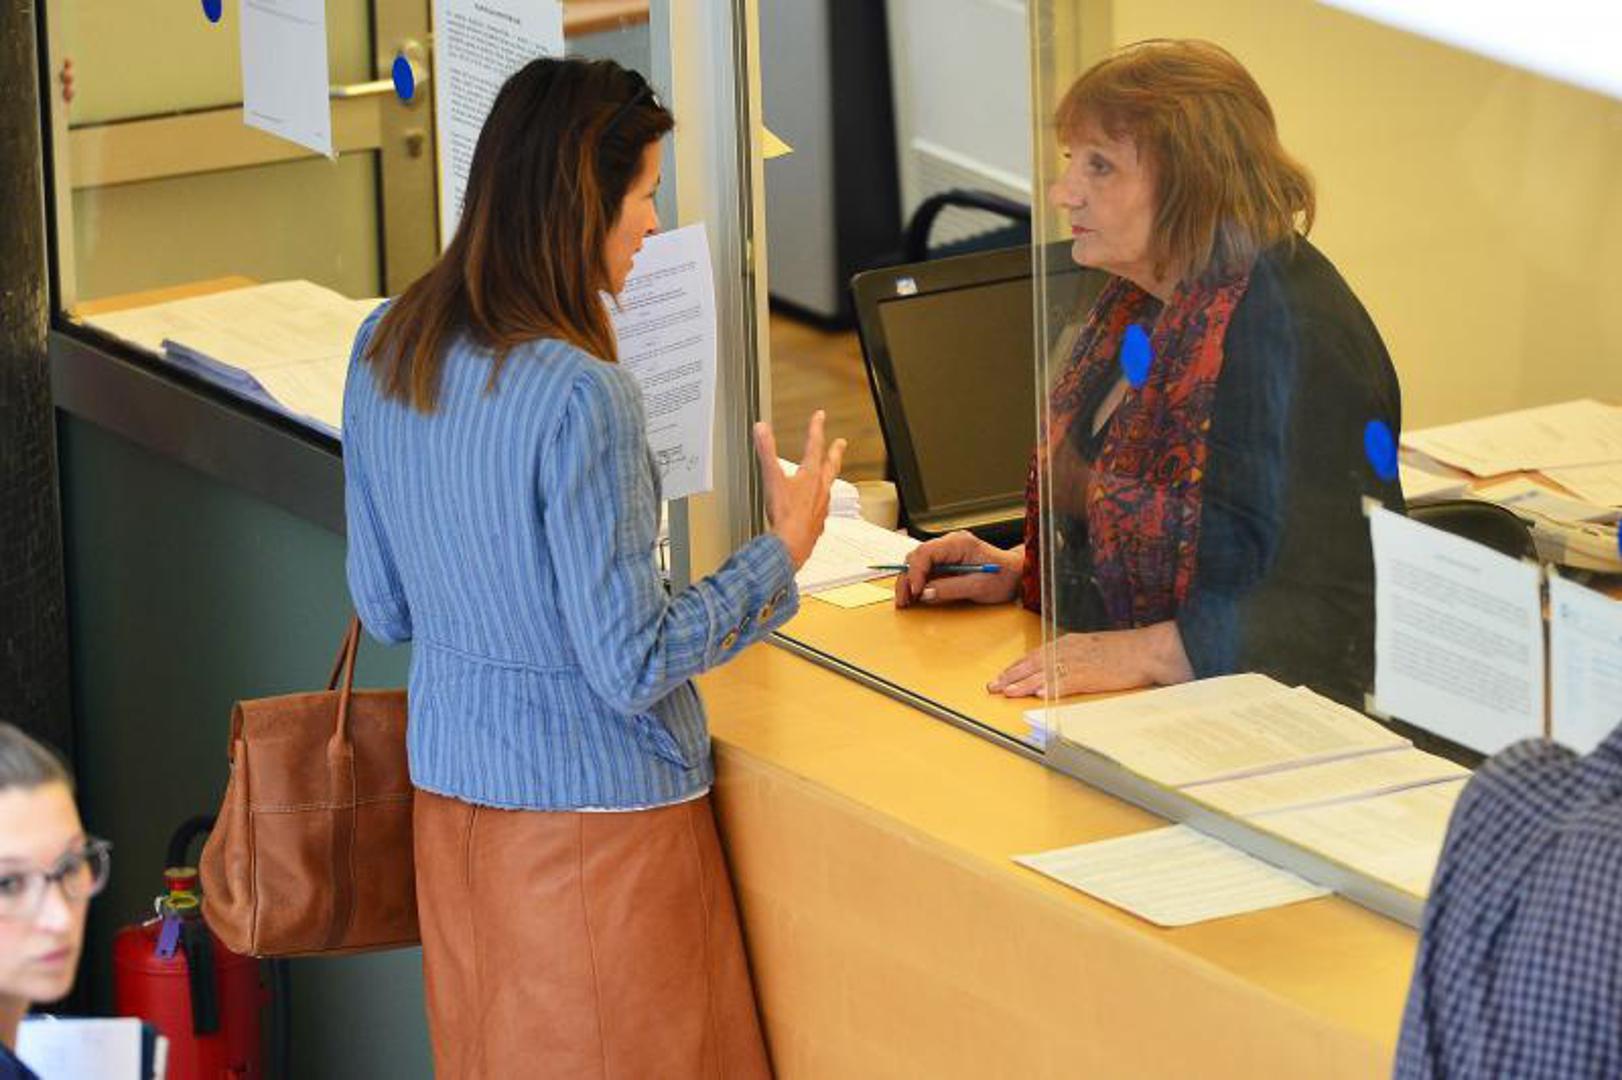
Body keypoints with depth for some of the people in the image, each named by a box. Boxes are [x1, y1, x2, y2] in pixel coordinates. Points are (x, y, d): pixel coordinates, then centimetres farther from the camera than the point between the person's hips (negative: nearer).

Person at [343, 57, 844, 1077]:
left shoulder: (383, 347, 0)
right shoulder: (580, 397, -24)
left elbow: (386, 609, 9)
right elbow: (633, 666, -20)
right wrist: (784, 552, -9)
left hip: (451, 798, 8)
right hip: (595, 814, -7)